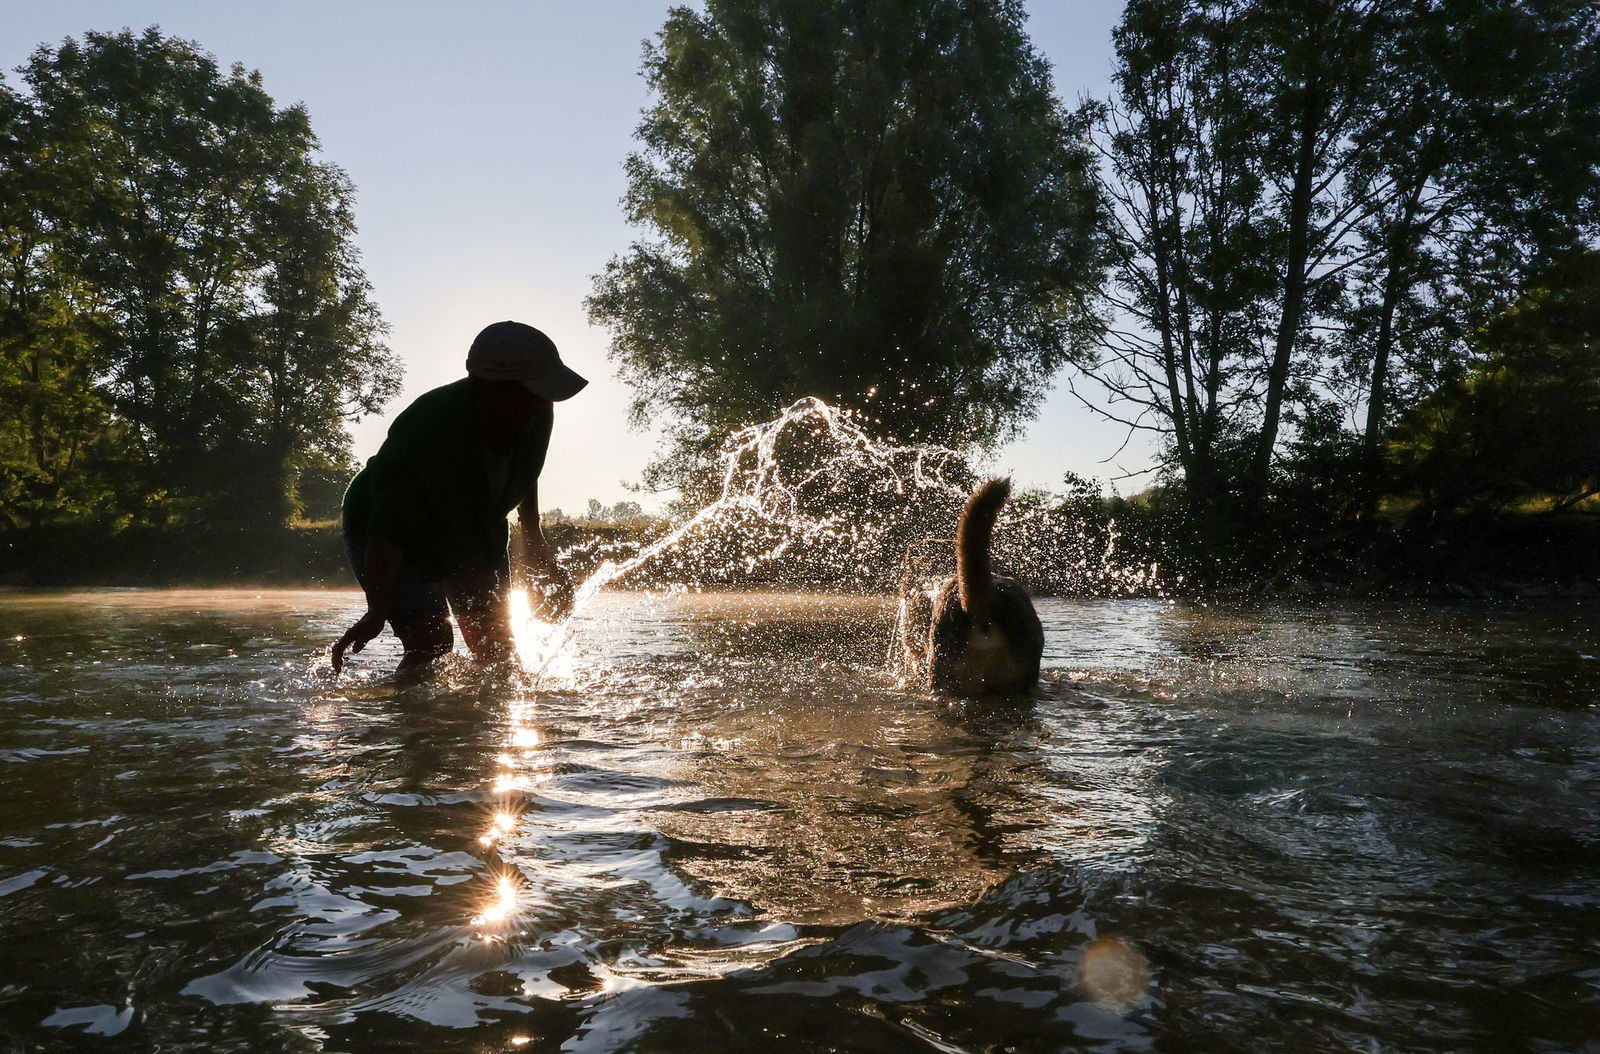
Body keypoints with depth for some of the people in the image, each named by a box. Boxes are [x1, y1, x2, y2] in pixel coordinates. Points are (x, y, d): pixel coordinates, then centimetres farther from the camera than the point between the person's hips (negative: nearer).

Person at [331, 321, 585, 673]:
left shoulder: (536, 416, -19)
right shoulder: (424, 430, -38)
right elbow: (390, 530, -41)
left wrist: (533, 539, 11)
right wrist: (377, 613, -48)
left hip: (472, 534, 6)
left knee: (497, 646, 4)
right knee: (432, 642, -23)